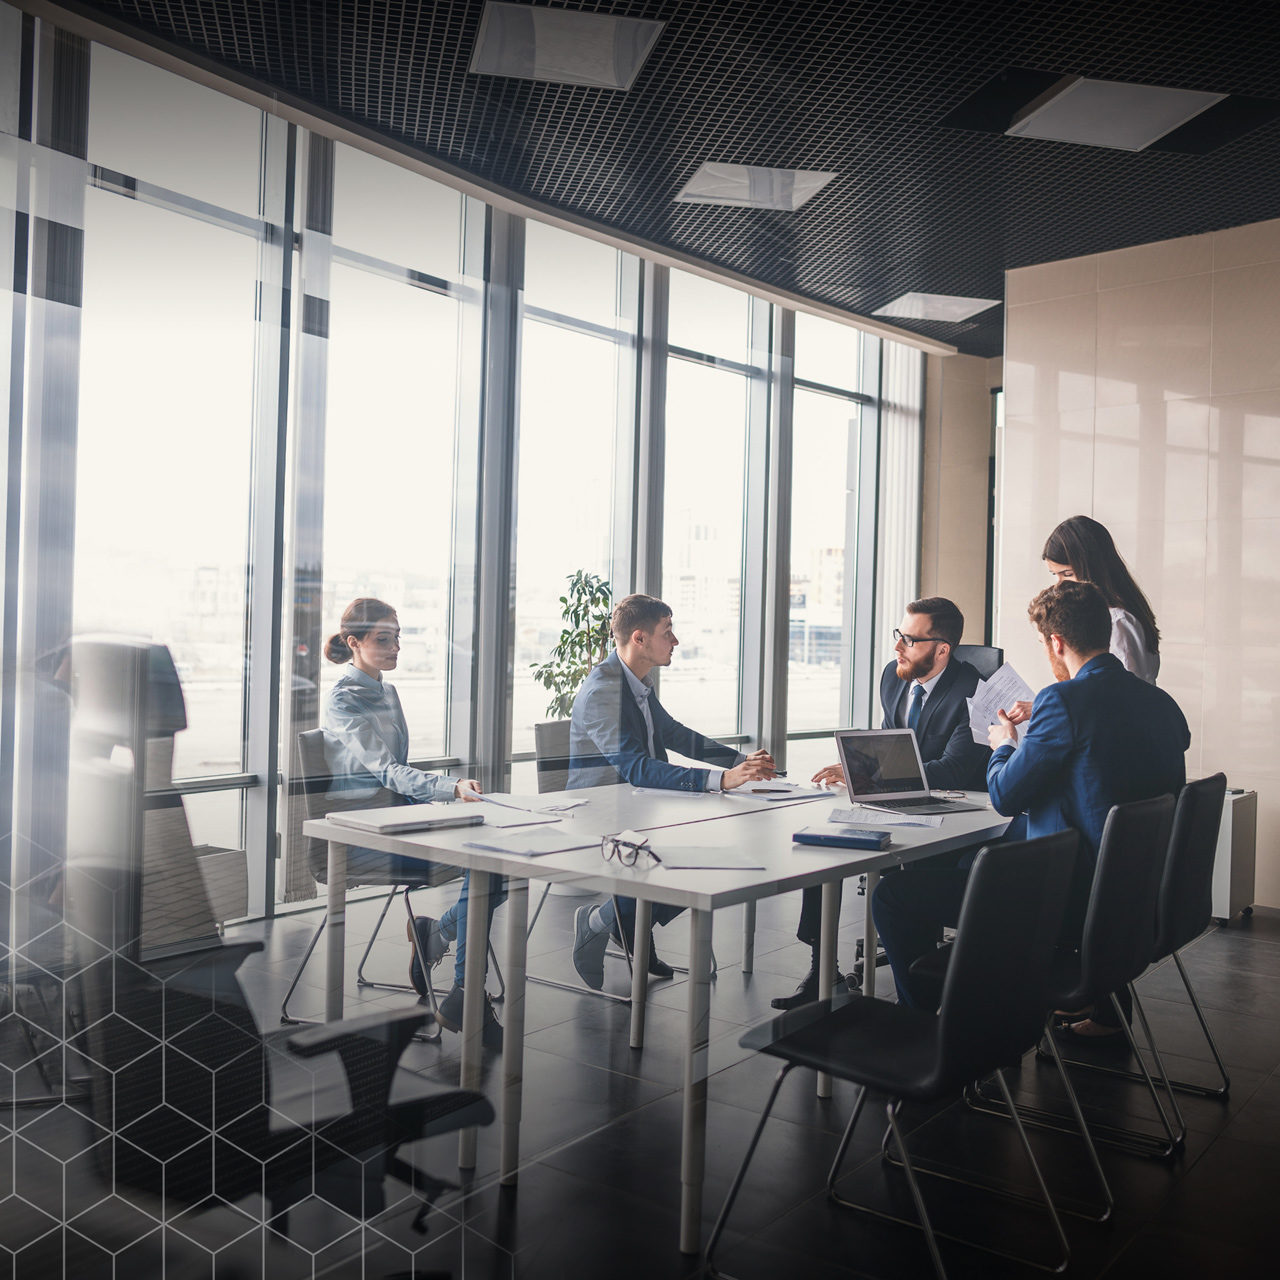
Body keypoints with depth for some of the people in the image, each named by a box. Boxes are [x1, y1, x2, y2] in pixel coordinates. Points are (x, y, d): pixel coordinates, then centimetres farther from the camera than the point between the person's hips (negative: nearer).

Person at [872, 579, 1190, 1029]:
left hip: (1073, 903, -9)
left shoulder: (1063, 700, -18)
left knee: (894, 895, -3)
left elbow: (1005, 797, -10)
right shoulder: (1163, 704, 5)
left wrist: (1004, 745, 10)